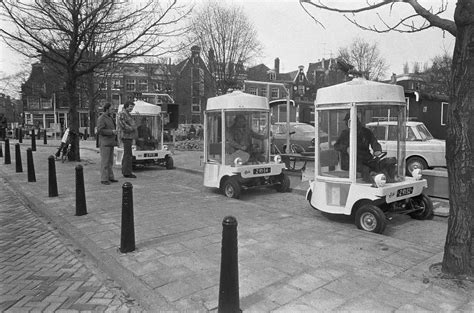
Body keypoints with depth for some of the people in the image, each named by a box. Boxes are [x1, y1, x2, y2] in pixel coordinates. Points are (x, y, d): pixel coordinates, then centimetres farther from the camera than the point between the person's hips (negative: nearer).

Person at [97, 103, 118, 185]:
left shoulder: (110, 117, 16)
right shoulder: (101, 118, -12)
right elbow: (100, 130, -20)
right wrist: (111, 132, -21)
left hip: (110, 143, 9)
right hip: (104, 143, -9)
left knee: (110, 161, 11)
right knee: (105, 161, -7)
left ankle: (110, 177, 16)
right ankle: (104, 179, -3)